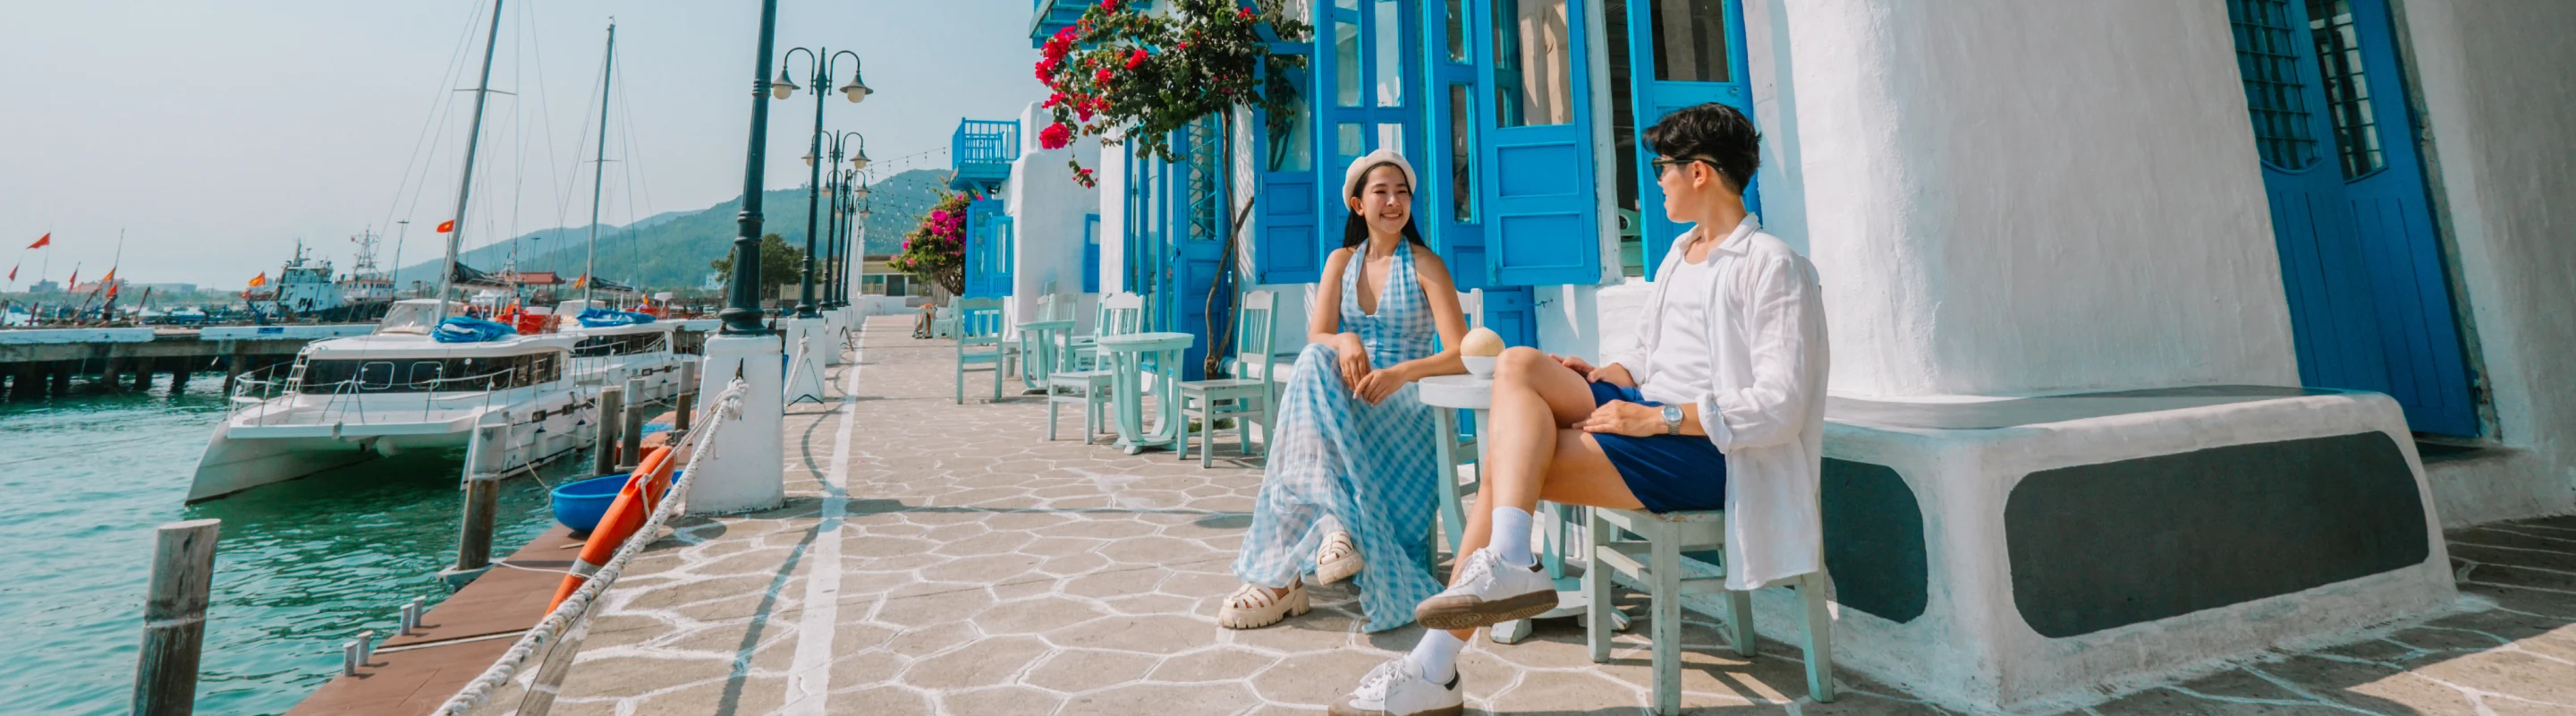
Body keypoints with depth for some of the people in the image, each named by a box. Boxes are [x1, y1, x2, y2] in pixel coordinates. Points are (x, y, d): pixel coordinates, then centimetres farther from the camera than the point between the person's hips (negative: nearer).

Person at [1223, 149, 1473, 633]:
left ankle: (1283, 573, -35)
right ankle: (1335, 524, -38)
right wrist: (1344, 342, -24)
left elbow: (1460, 355, -9)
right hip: (1342, 402, 3)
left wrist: (1401, 372, -29)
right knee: (1315, 362, -32)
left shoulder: (1425, 266, 3)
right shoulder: (1342, 261, 15)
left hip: (1404, 409, -3)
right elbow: (1315, 339, 2)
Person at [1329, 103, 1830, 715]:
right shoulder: (1682, 252, 20)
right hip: (1650, 415, 8)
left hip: (1703, 452, -8)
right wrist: (1603, 374, 2)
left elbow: (1781, 407, -15)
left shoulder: (1772, 266, -6)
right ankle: (1507, 564, -28)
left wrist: (1657, 418, -20)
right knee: (1517, 365, -17)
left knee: (1509, 459, -23)